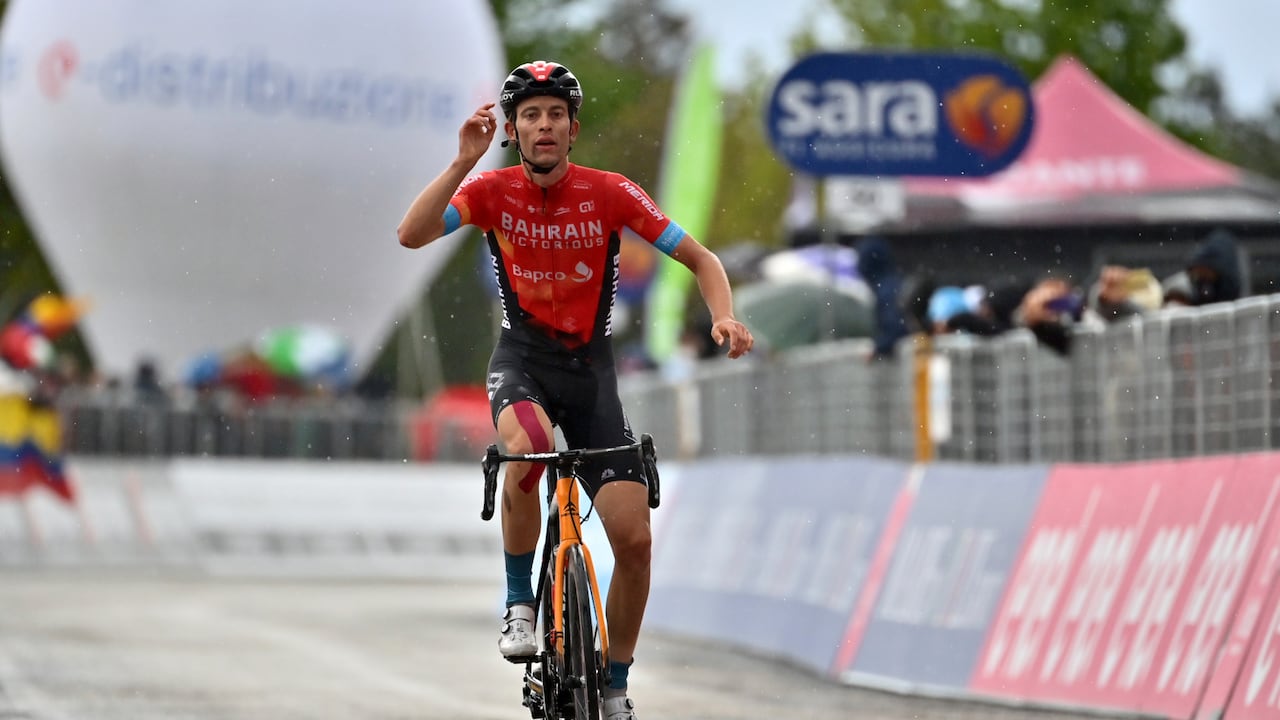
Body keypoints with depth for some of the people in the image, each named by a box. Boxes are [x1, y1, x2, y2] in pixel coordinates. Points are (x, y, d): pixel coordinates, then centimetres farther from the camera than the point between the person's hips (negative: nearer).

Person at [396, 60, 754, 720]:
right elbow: (411, 235, -23)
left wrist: (724, 318, -25)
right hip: (522, 354, -1)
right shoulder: (493, 189, -8)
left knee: (634, 538, -9)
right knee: (527, 445, -38)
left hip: (589, 366, 1)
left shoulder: (609, 193, -9)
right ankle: (520, 603, -15)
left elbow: (700, 258, -6)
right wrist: (464, 160, -31)